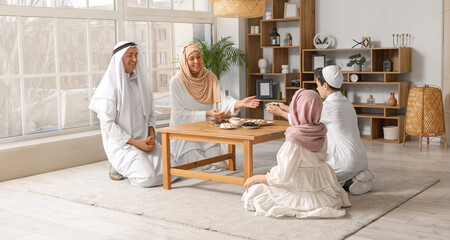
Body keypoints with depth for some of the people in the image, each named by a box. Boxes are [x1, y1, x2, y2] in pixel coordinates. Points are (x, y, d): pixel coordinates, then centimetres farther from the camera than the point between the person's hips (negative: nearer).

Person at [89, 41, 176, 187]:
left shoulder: (139, 81, 11)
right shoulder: (110, 86, -11)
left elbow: (150, 113, 15)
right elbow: (107, 123, -15)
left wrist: (151, 136, -3)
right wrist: (136, 142, -16)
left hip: (144, 140, 7)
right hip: (121, 144, -6)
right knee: (148, 178, -24)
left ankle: (130, 164, 14)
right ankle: (118, 167, 6)